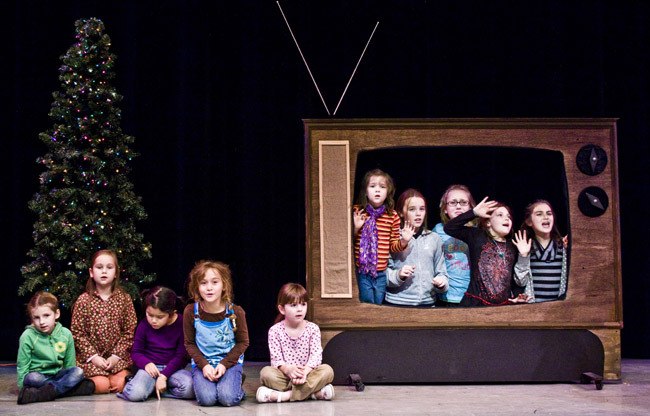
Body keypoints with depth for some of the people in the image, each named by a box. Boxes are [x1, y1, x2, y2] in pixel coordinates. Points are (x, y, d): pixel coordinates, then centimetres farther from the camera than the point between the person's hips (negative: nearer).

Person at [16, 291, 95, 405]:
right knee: (33, 378, -36)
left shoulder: (66, 334, -1)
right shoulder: (27, 336, -9)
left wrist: (71, 379, 2)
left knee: (78, 371, -24)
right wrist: (22, 386, -10)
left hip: (58, 374, 4)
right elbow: (22, 366, -4)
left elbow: (70, 364, 8)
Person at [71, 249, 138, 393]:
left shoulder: (124, 299, 0)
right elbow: (77, 332, -4)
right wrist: (93, 356, -12)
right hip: (91, 356, -1)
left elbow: (130, 331, 0)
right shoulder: (83, 300, -3)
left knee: (119, 385, -19)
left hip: (118, 356, 1)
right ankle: (89, 380, 13)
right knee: (101, 386, -19)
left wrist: (117, 355, -9)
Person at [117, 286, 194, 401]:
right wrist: (147, 363, -17)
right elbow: (136, 352, 5)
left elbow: (181, 355, -6)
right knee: (135, 394, -31)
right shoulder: (144, 325, -2)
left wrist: (163, 376, -15)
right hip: (151, 367, -1)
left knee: (189, 389, -31)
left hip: (172, 367, 1)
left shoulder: (181, 325, -8)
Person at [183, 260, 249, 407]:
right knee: (206, 399, -23)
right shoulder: (191, 312, -11)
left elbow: (243, 342, -3)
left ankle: (236, 383, 10)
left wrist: (224, 364, -15)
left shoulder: (235, 311, -14)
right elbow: (189, 343, 0)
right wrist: (204, 365, -15)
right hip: (202, 362, 1)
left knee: (228, 398, -24)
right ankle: (206, 381, 11)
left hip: (230, 361, -1)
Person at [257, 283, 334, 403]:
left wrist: (305, 371, -28)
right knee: (266, 372, -30)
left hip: (307, 374, 1)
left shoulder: (313, 329, 1)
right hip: (284, 374, -1)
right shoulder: (275, 330, -1)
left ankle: (285, 395, -32)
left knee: (327, 370, -27)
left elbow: (316, 355, -9)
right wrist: (288, 369, -30)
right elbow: (276, 358, -9)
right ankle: (314, 392, -34)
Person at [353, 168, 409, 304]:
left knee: (379, 303, 11)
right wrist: (355, 228, -12)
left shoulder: (392, 216, 1)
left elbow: (393, 246, 8)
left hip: (382, 272, 1)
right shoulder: (357, 212, -2)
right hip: (362, 269, -1)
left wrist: (403, 241, -11)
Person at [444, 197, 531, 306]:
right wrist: (474, 212, -10)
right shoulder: (477, 236, 4)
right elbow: (449, 228, -7)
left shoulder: (513, 246, 14)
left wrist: (518, 294, -1)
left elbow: (515, 277, 16)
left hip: (504, 304, 3)